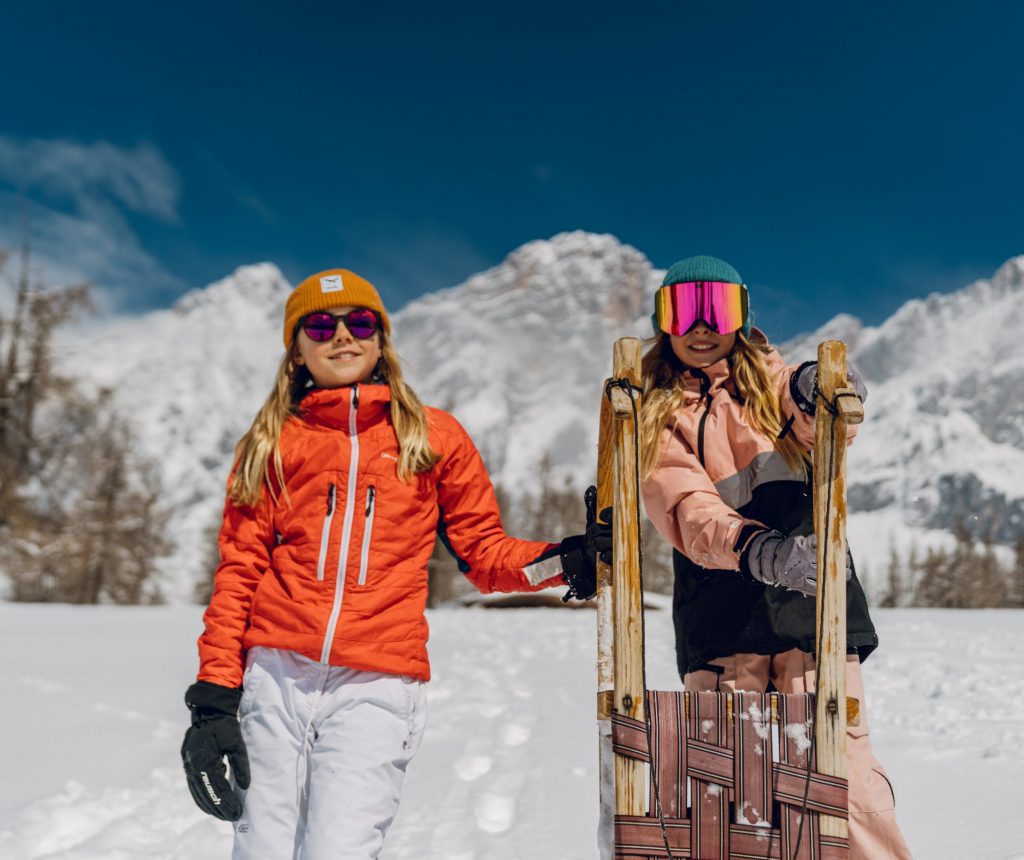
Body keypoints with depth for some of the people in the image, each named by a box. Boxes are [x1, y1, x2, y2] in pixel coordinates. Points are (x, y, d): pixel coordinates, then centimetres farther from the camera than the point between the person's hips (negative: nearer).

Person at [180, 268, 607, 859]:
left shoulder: (433, 435, 10)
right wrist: (214, 698, 0)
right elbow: (239, 572, 7)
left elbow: (485, 551, 11)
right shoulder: (272, 444, 11)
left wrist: (560, 561, -8)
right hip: (275, 678, 2)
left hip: (376, 688, -1)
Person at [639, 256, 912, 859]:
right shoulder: (659, 415, 10)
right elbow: (688, 513, -8)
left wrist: (821, 399, -32)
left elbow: (818, 430, -8)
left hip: (813, 604, 0)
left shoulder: (768, 377, 15)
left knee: (845, 775, -9)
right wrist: (761, 550, -28)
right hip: (722, 622, 0)